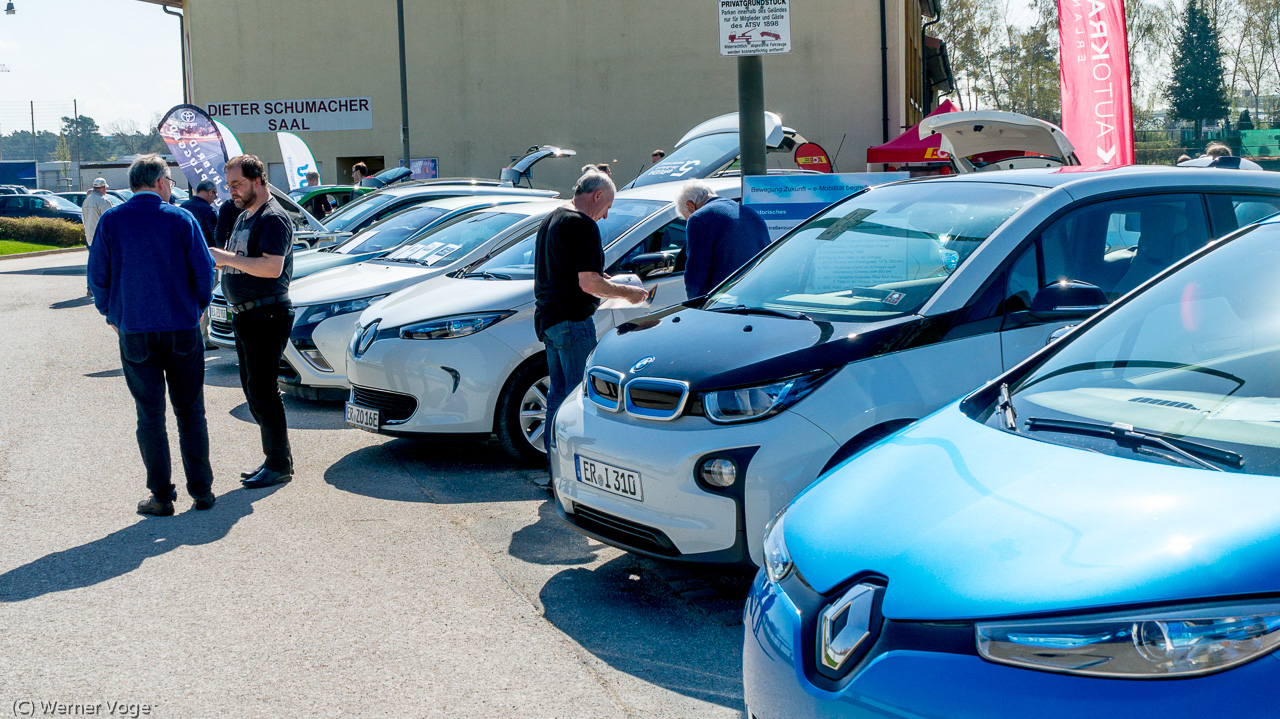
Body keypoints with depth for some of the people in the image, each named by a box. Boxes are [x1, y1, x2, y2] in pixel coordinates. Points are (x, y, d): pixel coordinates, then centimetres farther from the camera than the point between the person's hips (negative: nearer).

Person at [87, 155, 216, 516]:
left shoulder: (111, 221, -2)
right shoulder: (182, 219, -3)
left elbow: (98, 276, 2)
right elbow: (204, 272, -1)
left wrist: (111, 314, 17)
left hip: (135, 333, 0)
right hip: (183, 332, 0)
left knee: (150, 415, 6)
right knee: (190, 412, 10)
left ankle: (162, 496, 8)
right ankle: (201, 490, 13)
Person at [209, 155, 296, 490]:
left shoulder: (273, 218, -14)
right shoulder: (244, 217, 18)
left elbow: (272, 267, -26)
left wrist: (228, 258, -21)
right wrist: (218, 259, 4)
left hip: (267, 317, -10)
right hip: (245, 315, 10)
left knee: (263, 392, -8)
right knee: (254, 391, 13)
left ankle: (279, 465, -1)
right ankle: (273, 459, 21)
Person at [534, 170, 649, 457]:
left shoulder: (550, 220, 15)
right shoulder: (583, 225, -16)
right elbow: (589, 284, -22)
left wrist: (598, 278, 21)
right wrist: (628, 292, -9)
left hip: (547, 316, 10)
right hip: (572, 320, -10)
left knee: (558, 393, 18)